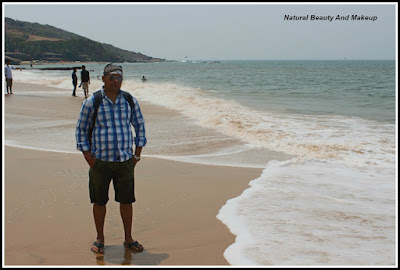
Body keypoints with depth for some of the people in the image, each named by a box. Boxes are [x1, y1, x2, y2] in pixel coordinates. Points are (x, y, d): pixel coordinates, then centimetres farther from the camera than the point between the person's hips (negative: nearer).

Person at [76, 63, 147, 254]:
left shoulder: (130, 101, 3)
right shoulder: (91, 102, -5)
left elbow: (139, 126, 14)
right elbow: (80, 130, 3)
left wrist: (137, 154, 8)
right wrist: (88, 157, -4)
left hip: (125, 161, 2)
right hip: (100, 161, -2)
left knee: (126, 200, 7)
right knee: (99, 201, 7)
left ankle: (128, 239, 21)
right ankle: (100, 239, 23)